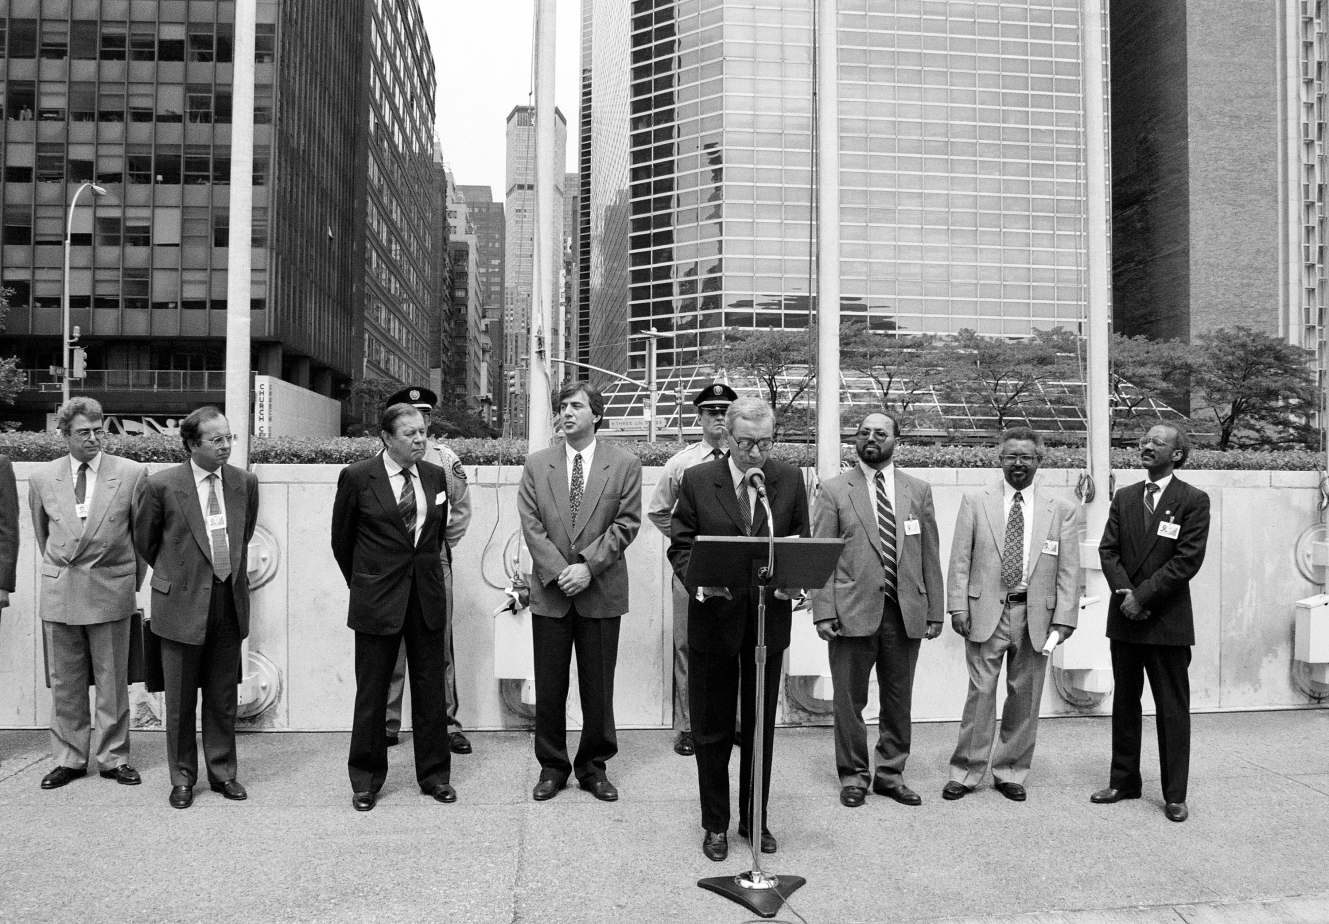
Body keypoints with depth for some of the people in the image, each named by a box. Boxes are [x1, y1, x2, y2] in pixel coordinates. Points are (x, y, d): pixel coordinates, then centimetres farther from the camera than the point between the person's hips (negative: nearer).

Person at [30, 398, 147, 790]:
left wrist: (133, 580, 9)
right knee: (65, 683, 10)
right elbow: (42, 534, 16)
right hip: (59, 592, 2)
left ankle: (113, 758, 18)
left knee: (112, 681, 6)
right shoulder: (42, 478, 3)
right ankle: (69, 759, 24)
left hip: (111, 590, -2)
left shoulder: (132, 473, -5)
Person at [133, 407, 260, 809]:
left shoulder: (245, 483, 1)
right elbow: (144, 541, 6)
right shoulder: (161, 485, -10)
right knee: (180, 700, 9)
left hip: (229, 602, 3)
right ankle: (182, 778, 24)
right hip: (182, 604, -3)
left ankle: (223, 772, 26)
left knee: (223, 698, 12)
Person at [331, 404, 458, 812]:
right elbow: (341, 540, 4)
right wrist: (363, 586, 11)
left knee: (431, 688, 9)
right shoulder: (357, 477, -7)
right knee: (372, 692, 7)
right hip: (378, 597, -3)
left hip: (427, 595, 3)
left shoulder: (435, 475, 4)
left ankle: (434, 774, 23)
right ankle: (366, 780, 23)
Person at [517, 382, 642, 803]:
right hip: (550, 592, 1)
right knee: (549, 687, 8)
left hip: (602, 592, -1)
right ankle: (552, 766, 24)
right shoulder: (537, 464, 7)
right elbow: (531, 524, 0)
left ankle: (593, 766, 23)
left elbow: (626, 524, -4)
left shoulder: (625, 465, 2)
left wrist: (587, 566, -14)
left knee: (598, 686, 7)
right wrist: (558, 571, -12)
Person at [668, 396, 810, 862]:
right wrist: (699, 581, -21)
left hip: (770, 617, 2)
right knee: (712, 730, 10)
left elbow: (802, 543, 5)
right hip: (714, 615, -1)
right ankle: (715, 824, 26)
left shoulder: (790, 480, 0)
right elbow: (680, 546, -3)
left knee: (760, 727, 14)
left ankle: (756, 819, 31)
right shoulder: (697, 480, -5)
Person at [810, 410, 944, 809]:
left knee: (899, 700, 11)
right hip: (853, 611, -2)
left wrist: (935, 611, 5)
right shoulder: (834, 490, 1)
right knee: (849, 700, 6)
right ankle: (853, 776, 21)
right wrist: (823, 612, -10)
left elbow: (930, 556, 9)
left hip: (906, 611, 3)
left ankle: (891, 774, 26)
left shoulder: (919, 491, 10)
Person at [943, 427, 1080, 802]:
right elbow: (960, 560, 2)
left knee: (1024, 697, 8)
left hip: (1035, 615, 1)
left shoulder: (1061, 509, 6)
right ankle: (966, 772, 14)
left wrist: (1063, 620, -4)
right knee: (980, 693, 1)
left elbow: (1069, 570, 4)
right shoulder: (975, 502, 4)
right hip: (986, 612, -1)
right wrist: (958, 607, -5)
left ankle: (1010, 772, 24)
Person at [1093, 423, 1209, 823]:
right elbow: (1108, 549, 4)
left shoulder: (1194, 500, -4)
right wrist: (1124, 591, -12)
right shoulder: (1124, 497, 11)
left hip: (1167, 620, -5)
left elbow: (1188, 559, -12)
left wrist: (1141, 595, -15)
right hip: (1124, 618, 5)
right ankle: (1124, 781, 23)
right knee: (1124, 704, 12)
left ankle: (1175, 795, 12)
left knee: (1172, 709, 3)